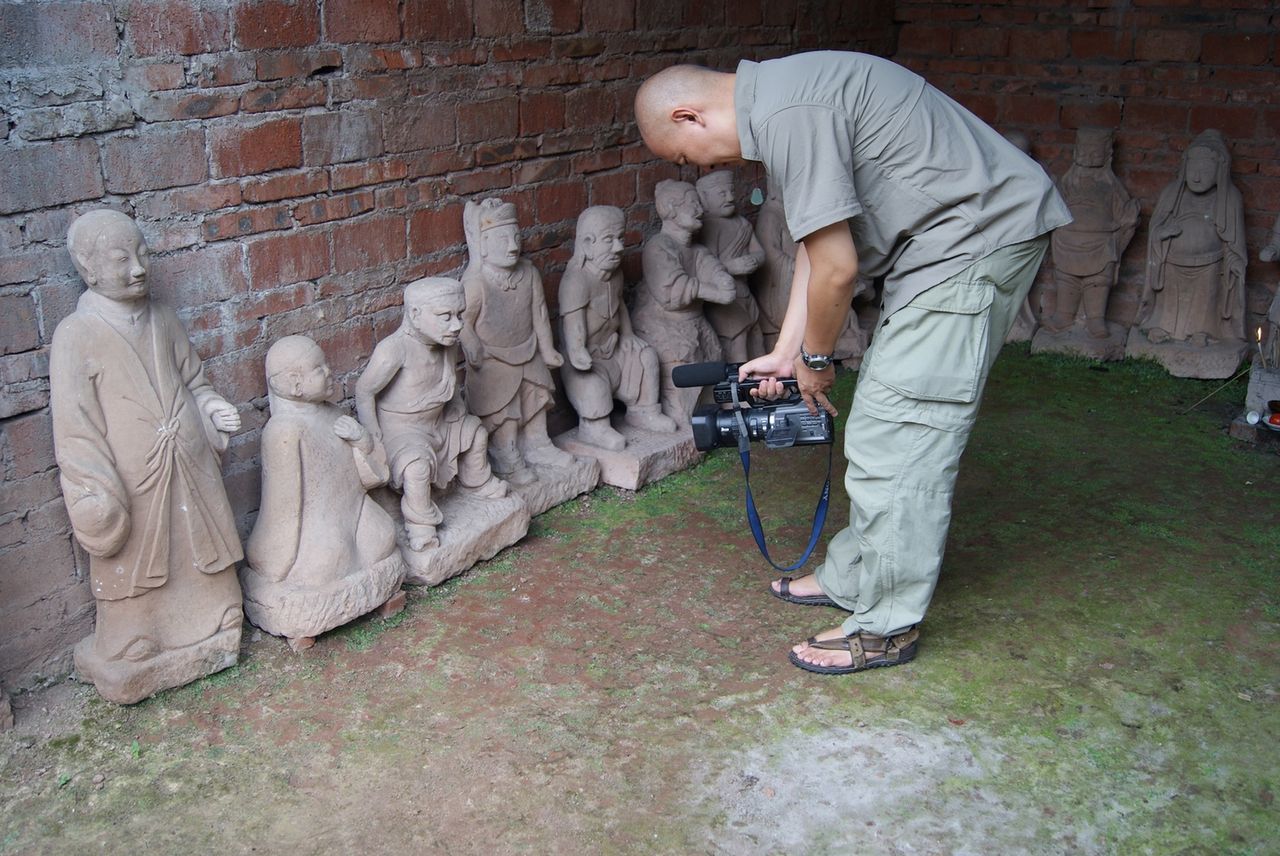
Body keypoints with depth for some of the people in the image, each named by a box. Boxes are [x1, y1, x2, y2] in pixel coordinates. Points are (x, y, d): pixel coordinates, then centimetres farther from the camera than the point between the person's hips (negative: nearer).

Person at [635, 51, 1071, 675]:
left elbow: (836, 269, -19)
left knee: (897, 437, -7)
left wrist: (814, 360, -2)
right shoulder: (777, 101, 12)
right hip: (952, 241, 10)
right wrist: (785, 352, 17)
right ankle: (852, 577, 29)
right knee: (882, 424, 16)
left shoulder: (787, 114, -21)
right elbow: (817, 243, 18)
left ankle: (885, 627, 5)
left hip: (978, 236, -10)